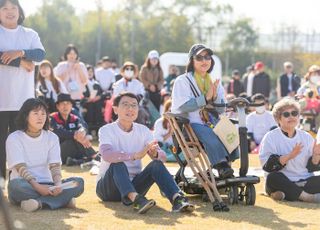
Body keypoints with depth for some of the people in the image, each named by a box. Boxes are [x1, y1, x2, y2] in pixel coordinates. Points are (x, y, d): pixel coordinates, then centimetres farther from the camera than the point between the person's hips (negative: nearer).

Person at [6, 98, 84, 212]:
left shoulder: (52, 137, 9)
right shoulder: (14, 138, -3)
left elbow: (55, 166, -3)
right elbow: (21, 168, -14)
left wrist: (58, 184, -25)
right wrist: (37, 187, -31)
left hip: (46, 186, 4)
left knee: (78, 182, -21)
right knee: (16, 185, -39)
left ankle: (39, 202, -35)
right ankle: (63, 200, -35)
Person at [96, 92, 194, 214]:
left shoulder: (143, 130, 6)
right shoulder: (107, 130, -8)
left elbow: (162, 156, -7)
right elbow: (107, 154, -30)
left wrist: (156, 154, -32)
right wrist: (135, 155, -45)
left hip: (133, 185, 4)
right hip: (108, 187, -4)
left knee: (156, 164, -21)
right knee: (118, 164, -33)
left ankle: (177, 198, -43)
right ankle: (135, 199, -56)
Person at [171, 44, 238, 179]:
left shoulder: (214, 82, 20)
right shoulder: (183, 81, 4)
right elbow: (182, 107, -12)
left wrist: (215, 97, -7)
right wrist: (206, 98, -17)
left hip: (211, 122, 5)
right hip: (190, 123, -5)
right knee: (210, 135, -36)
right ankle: (222, 165, -41)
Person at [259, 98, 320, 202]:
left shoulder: (306, 137, 12)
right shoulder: (270, 137, 2)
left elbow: (311, 168, 8)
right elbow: (267, 165, -12)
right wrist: (289, 156, -22)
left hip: (305, 182, 3)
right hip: (283, 183, -3)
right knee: (273, 177, -35)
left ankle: (286, 194, -36)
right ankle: (308, 196, -36)